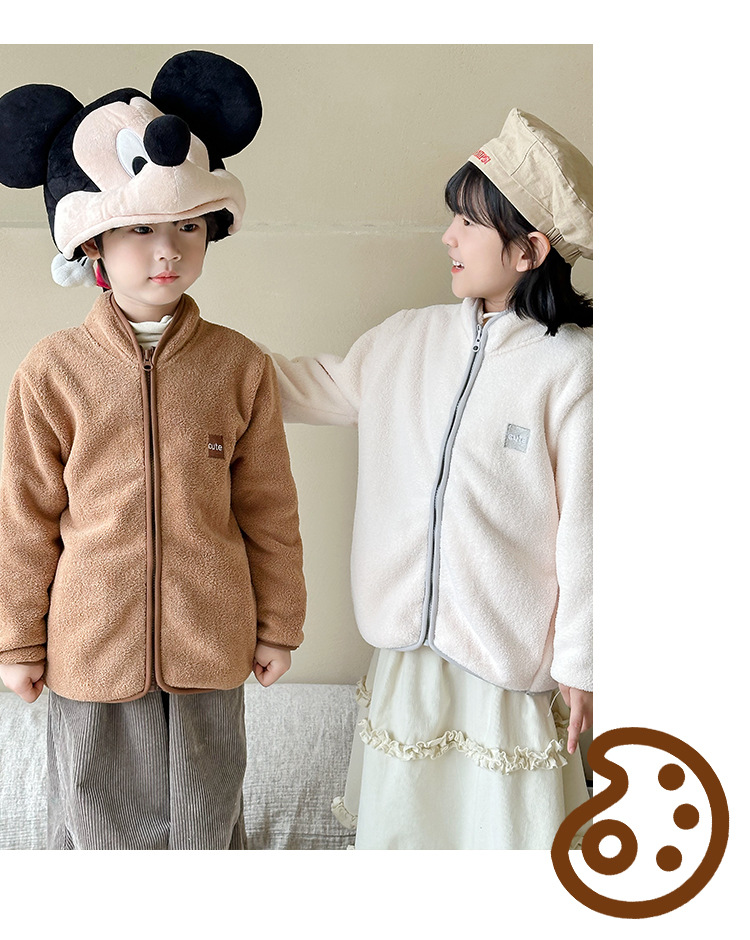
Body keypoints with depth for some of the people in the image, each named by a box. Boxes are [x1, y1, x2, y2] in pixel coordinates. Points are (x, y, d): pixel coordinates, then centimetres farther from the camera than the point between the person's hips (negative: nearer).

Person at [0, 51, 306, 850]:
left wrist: (279, 625, 5)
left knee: (205, 806, 22)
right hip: (91, 646, 0)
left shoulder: (240, 366, -8)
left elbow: (269, 511, -1)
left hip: (210, 641, 1)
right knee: (100, 811, 22)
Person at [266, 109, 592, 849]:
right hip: (412, 631, 5)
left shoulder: (570, 364, -16)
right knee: (404, 813, 21)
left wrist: (578, 662, -7)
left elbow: (583, 524, -13)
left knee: (500, 821, 14)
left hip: (511, 642, -4)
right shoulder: (410, 339, 0)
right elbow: (315, 386, 14)